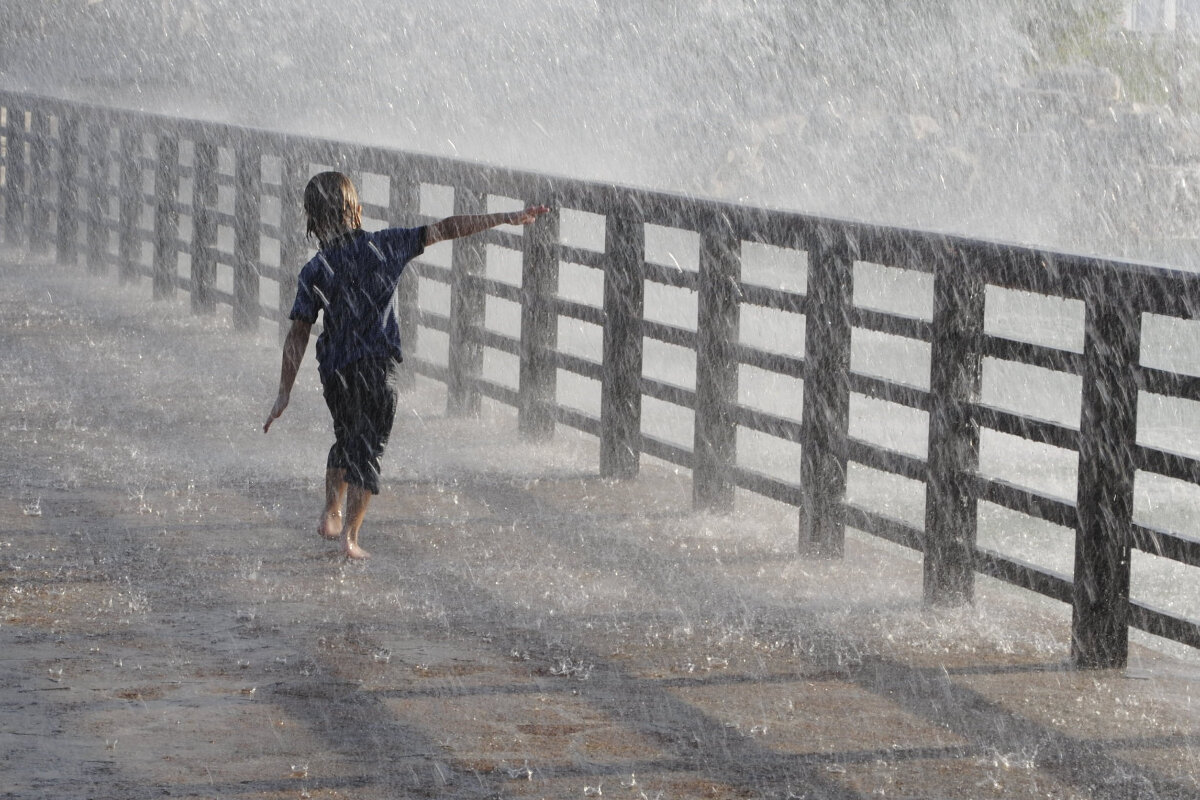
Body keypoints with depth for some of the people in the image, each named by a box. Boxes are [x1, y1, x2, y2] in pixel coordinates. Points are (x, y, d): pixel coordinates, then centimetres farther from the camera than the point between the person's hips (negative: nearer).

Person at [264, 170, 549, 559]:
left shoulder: (315, 271, -5)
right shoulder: (383, 245, -6)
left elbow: (298, 334, -6)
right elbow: (444, 229, -3)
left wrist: (284, 393, -2)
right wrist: (506, 219, 1)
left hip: (333, 370, 2)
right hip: (376, 367, -2)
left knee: (346, 439, 25)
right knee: (367, 449, 4)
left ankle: (330, 515, 30)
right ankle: (349, 535, -4)